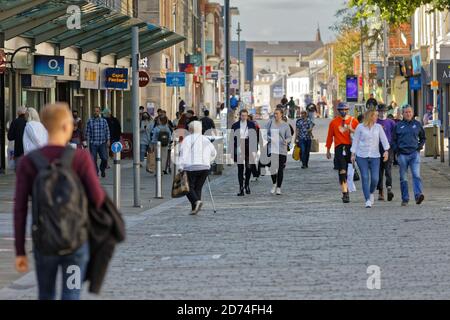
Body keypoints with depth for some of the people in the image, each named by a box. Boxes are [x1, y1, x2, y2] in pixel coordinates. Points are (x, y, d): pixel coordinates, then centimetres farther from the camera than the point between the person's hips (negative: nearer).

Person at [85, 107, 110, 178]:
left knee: (104, 158, -8)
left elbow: (107, 131, 9)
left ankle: (102, 170, 18)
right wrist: (87, 141, -2)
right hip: (93, 143, 0)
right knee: (93, 160, -2)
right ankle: (95, 173, 11)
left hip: (102, 143, 0)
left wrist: (108, 140, 2)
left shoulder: (104, 121, 7)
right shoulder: (90, 121, 3)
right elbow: (87, 132, 4)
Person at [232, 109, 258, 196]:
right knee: (240, 168, 0)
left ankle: (247, 184, 26)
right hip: (239, 149, 0)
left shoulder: (252, 124, 4)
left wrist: (255, 149, -2)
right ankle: (241, 189, 2)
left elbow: (255, 137, 5)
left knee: (249, 167, 0)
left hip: (249, 149, 0)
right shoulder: (235, 125, 3)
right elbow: (232, 138, 5)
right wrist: (233, 151, -1)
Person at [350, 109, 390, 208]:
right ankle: (368, 199, -1)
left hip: (375, 156, 1)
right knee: (365, 178, -6)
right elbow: (355, 141, 7)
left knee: (375, 178, -5)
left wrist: (386, 151, -12)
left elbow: (384, 139, 2)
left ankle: (371, 193, 25)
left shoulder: (378, 127, 7)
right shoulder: (360, 127, 2)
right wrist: (353, 154, 3)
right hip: (361, 156, -1)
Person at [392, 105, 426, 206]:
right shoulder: (398, 125, 7)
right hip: (402, 154, 1)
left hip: (415, 153, -1)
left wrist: (420, 146, 6)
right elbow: (393, 139, 13)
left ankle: (418, 195, -26)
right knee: (403, 178, 4)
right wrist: (396, 150, 1)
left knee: (416, 175, -17)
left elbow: (423, 138, 21)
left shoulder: (417, 124, 10)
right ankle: (405, 199, 10)